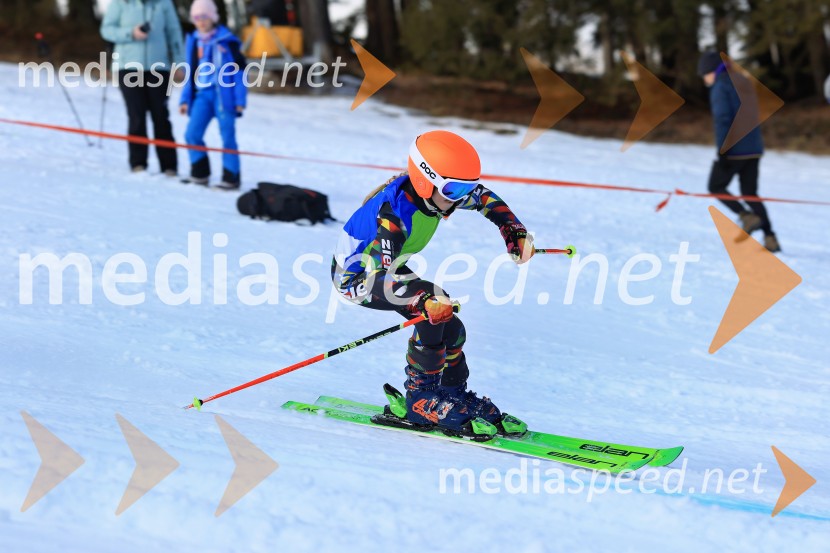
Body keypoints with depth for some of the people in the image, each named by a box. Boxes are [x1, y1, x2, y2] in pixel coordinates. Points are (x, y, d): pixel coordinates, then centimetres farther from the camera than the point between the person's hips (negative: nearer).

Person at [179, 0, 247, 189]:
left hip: (223, 93, -5)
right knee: (192, 134, -4)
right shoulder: (193, 41, 12)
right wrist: (185, 99, 13)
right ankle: (200, 173, 10)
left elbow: (239, 70, -3)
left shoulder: (227, 40, -3)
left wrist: (240, 100, -7)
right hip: (202, 94, 5)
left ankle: (231, 177, 3)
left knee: (227, 136, -3)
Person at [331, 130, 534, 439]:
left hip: (387, 265, 8)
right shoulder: (393, 212, -38)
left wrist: (515, 232, -13)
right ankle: (420, 402, -16)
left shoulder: (434, 191, -16)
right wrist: (425, 300, -61)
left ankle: (455, 396, 18)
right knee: (433, 312, -28)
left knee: (451, 328, 1)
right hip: (356, 277, -8)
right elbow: (377, 275, -46)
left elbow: (486, 198, 2)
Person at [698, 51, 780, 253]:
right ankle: (770, 238, -2)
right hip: (754, 149, 8)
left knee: (716, 187, 9)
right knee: (750, 193, 11)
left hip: (734, 150, -8)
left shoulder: (720, 86, -9)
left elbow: (722, 120, -17)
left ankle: (747, 216, -12)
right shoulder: (744, 83, 17)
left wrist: (722, 151, -18)